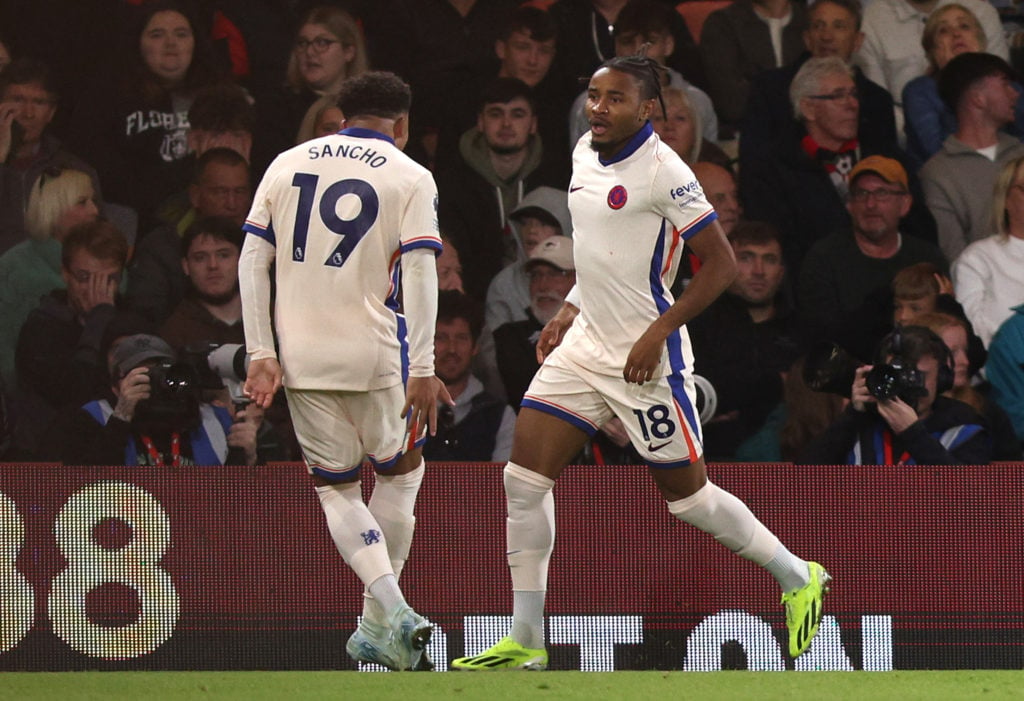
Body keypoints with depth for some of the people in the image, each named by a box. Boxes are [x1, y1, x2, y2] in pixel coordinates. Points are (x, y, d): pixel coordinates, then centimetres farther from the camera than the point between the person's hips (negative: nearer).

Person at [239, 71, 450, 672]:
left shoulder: (287, 165, 10)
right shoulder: (411, 178, 0)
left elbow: (253, 261, 5)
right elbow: (421, 273, -9)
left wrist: (261, 355, 5)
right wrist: (422, 370, -11)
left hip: (301, 355, 3)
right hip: (375, 353, -3)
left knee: (336, 488, 12)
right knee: (401, 470, 19)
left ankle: (392, 609, -8)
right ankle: (378, 625, 17)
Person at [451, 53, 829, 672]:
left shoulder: (663, 172, -17)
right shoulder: (586, 154, 8)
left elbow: (722, 263, -15)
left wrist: (658, 333, -19)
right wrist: (569, 314, 15)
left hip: (647, 359, -8)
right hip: (585, 345, 8)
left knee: (688, 494, 2)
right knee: (525, 476, -3)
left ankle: (798, 579, 25)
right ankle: (526, 641, 2)